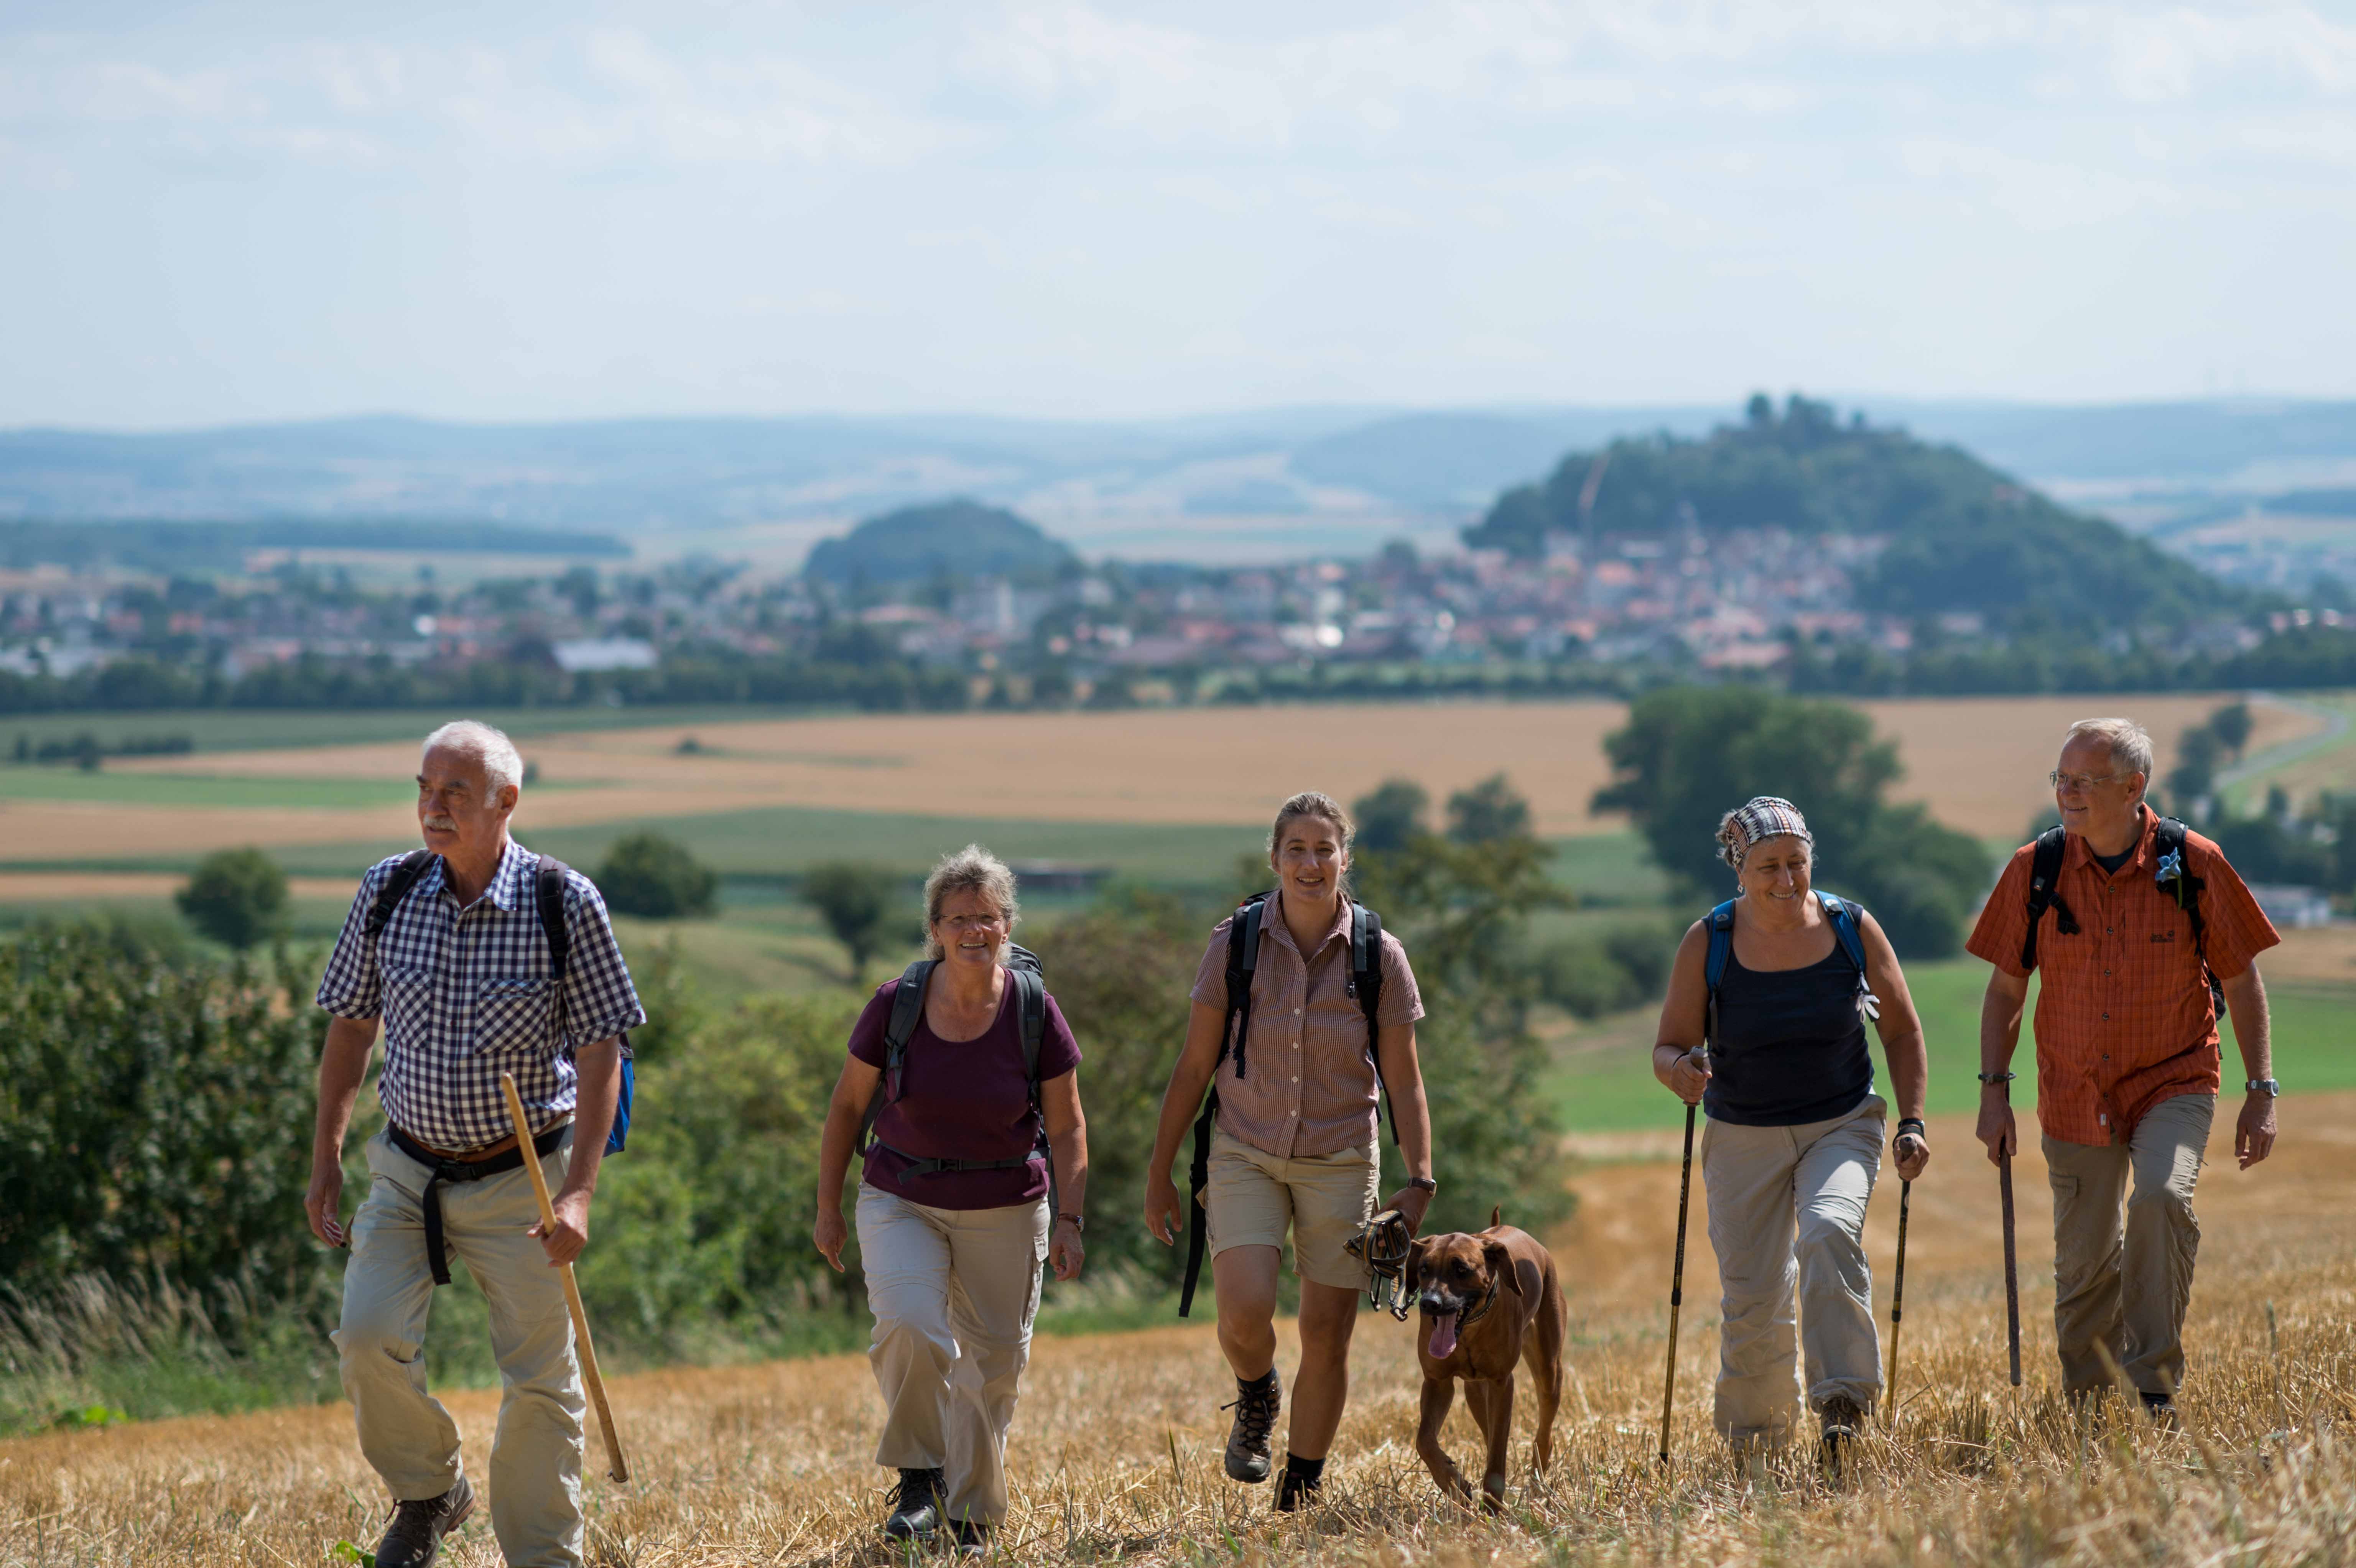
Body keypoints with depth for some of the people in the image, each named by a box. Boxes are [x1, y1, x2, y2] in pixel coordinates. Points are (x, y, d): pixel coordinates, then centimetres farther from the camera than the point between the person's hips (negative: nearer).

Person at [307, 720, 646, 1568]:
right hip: (407, 1173, 2)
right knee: (369, 1337, -15)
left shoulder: (566, 904, -11)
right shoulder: (386, 893, -2)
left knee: (539, 1381, 1)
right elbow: (350, 1026, 10)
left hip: (520, 1179, -2)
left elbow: (599, 1051, -9)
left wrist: (577, 1193, -16)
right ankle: (428, 1494, 12)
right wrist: (324, 1158, 7)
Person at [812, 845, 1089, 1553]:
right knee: (908, 1329, -24)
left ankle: (971, 1518, 24)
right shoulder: (895, 1005, -10)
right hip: (902, 1202, -1)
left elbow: (1067, 1126, -1)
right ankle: (920, 1481, -5)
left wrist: (1069, 1219, -10)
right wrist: (828, 1207, 5)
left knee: (991, 1367, 6)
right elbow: (848, 1103, 3)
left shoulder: (1035, 1014, -10)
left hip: (1004, 1212, 1)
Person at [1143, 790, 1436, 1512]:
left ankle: (1299, 1499, 17)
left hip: (1340, 1162, 1)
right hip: (1246, 1155, -1)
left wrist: (1420, 1183, -8)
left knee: (1328, 1336, 1)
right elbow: (1194, 1066, 1)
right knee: (1245, 1311, -21)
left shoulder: (1380, 958, -7)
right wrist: (1159, 1173, 3)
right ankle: (1256, 1396, 15)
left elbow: (1404, 1083, 0)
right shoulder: (1236, 944, -7)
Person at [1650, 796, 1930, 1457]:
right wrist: (1682, 1071, -27)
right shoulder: (1708, 943, -8)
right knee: (1751, 1300, 1)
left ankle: (1844, 1401, -29)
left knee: (1830, 1234, -29)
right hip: (1744, 1139, 1)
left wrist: (1912, 1122, -4)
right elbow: (1668, 1049, -3)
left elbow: (1902, 1032, 5)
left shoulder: (1853, 929, -6)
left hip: (1842, 1126, -1)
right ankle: (1753, 1444, 22)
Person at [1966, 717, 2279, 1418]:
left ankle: (2154, 1385, -21)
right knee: (2084, 1264, 6)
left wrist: (2262, 1091, -2)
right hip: (2075, 1097, 2)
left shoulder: (2193, 865, -9)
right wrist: (1994, 1090, -2)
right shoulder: (2035, 871, -4)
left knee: (2161, 1199, -29)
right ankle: (2086, 1406, 27)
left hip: (2173, 1085, -2)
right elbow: (2005, 989, 6)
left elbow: (2241, 980, 0)